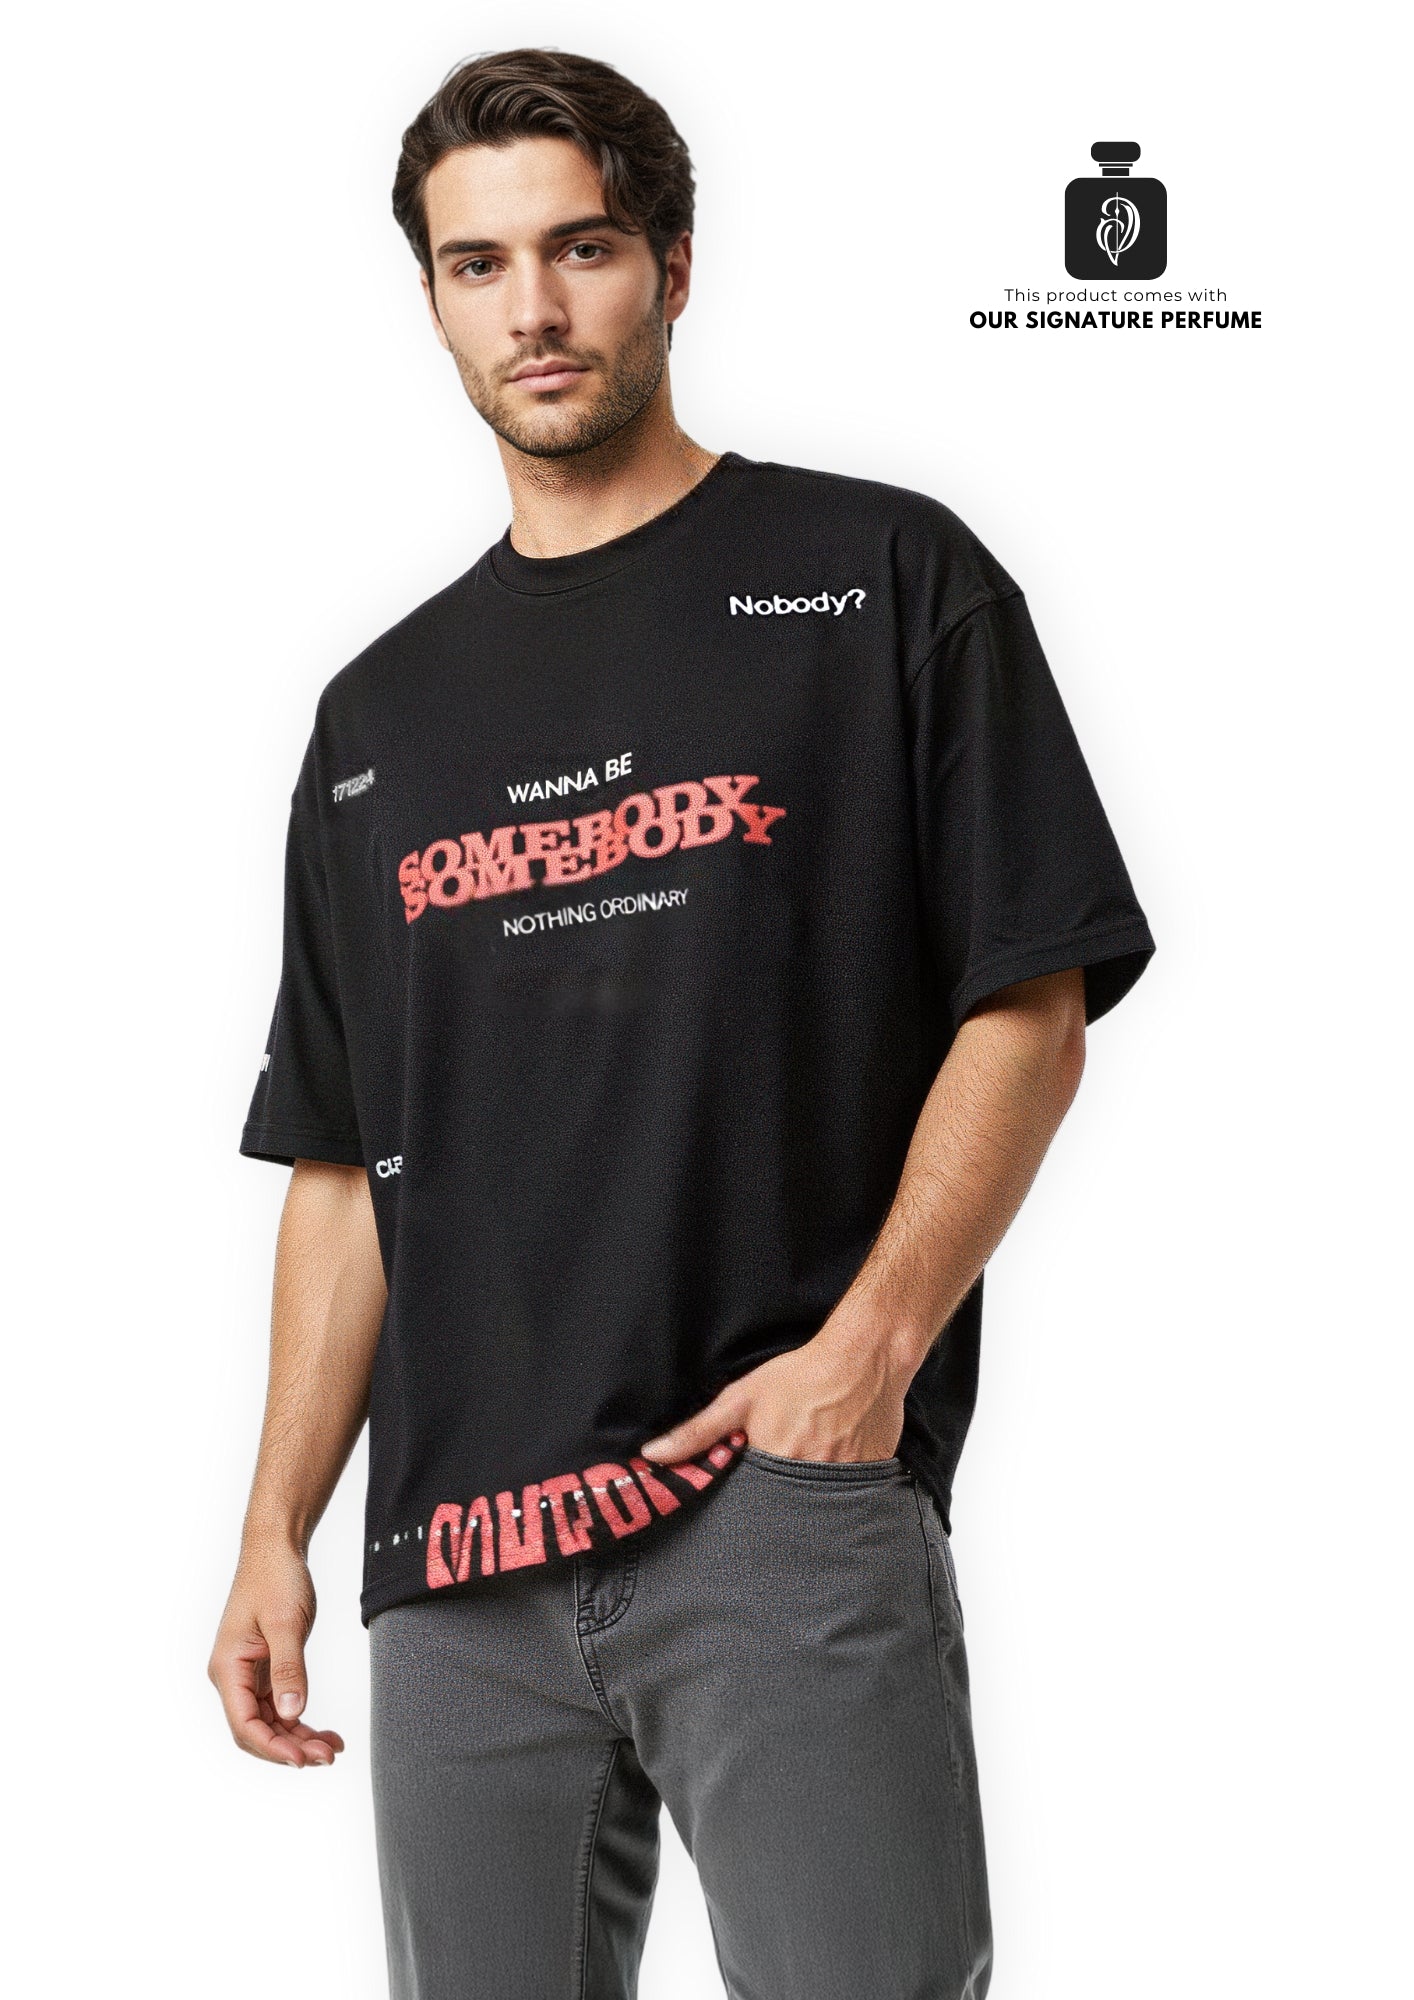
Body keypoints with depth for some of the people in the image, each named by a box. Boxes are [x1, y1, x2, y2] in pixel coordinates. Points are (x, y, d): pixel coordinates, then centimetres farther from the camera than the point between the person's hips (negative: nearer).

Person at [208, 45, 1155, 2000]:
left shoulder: (882, 578, 5)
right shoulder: (383, 712, 17)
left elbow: (1031, 1010, -1)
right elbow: (346, 1160, 17)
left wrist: (872, 1341, -14)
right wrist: (277, 1529, 8)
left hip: (792, 1499, -4)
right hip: (459, 1556, 4)